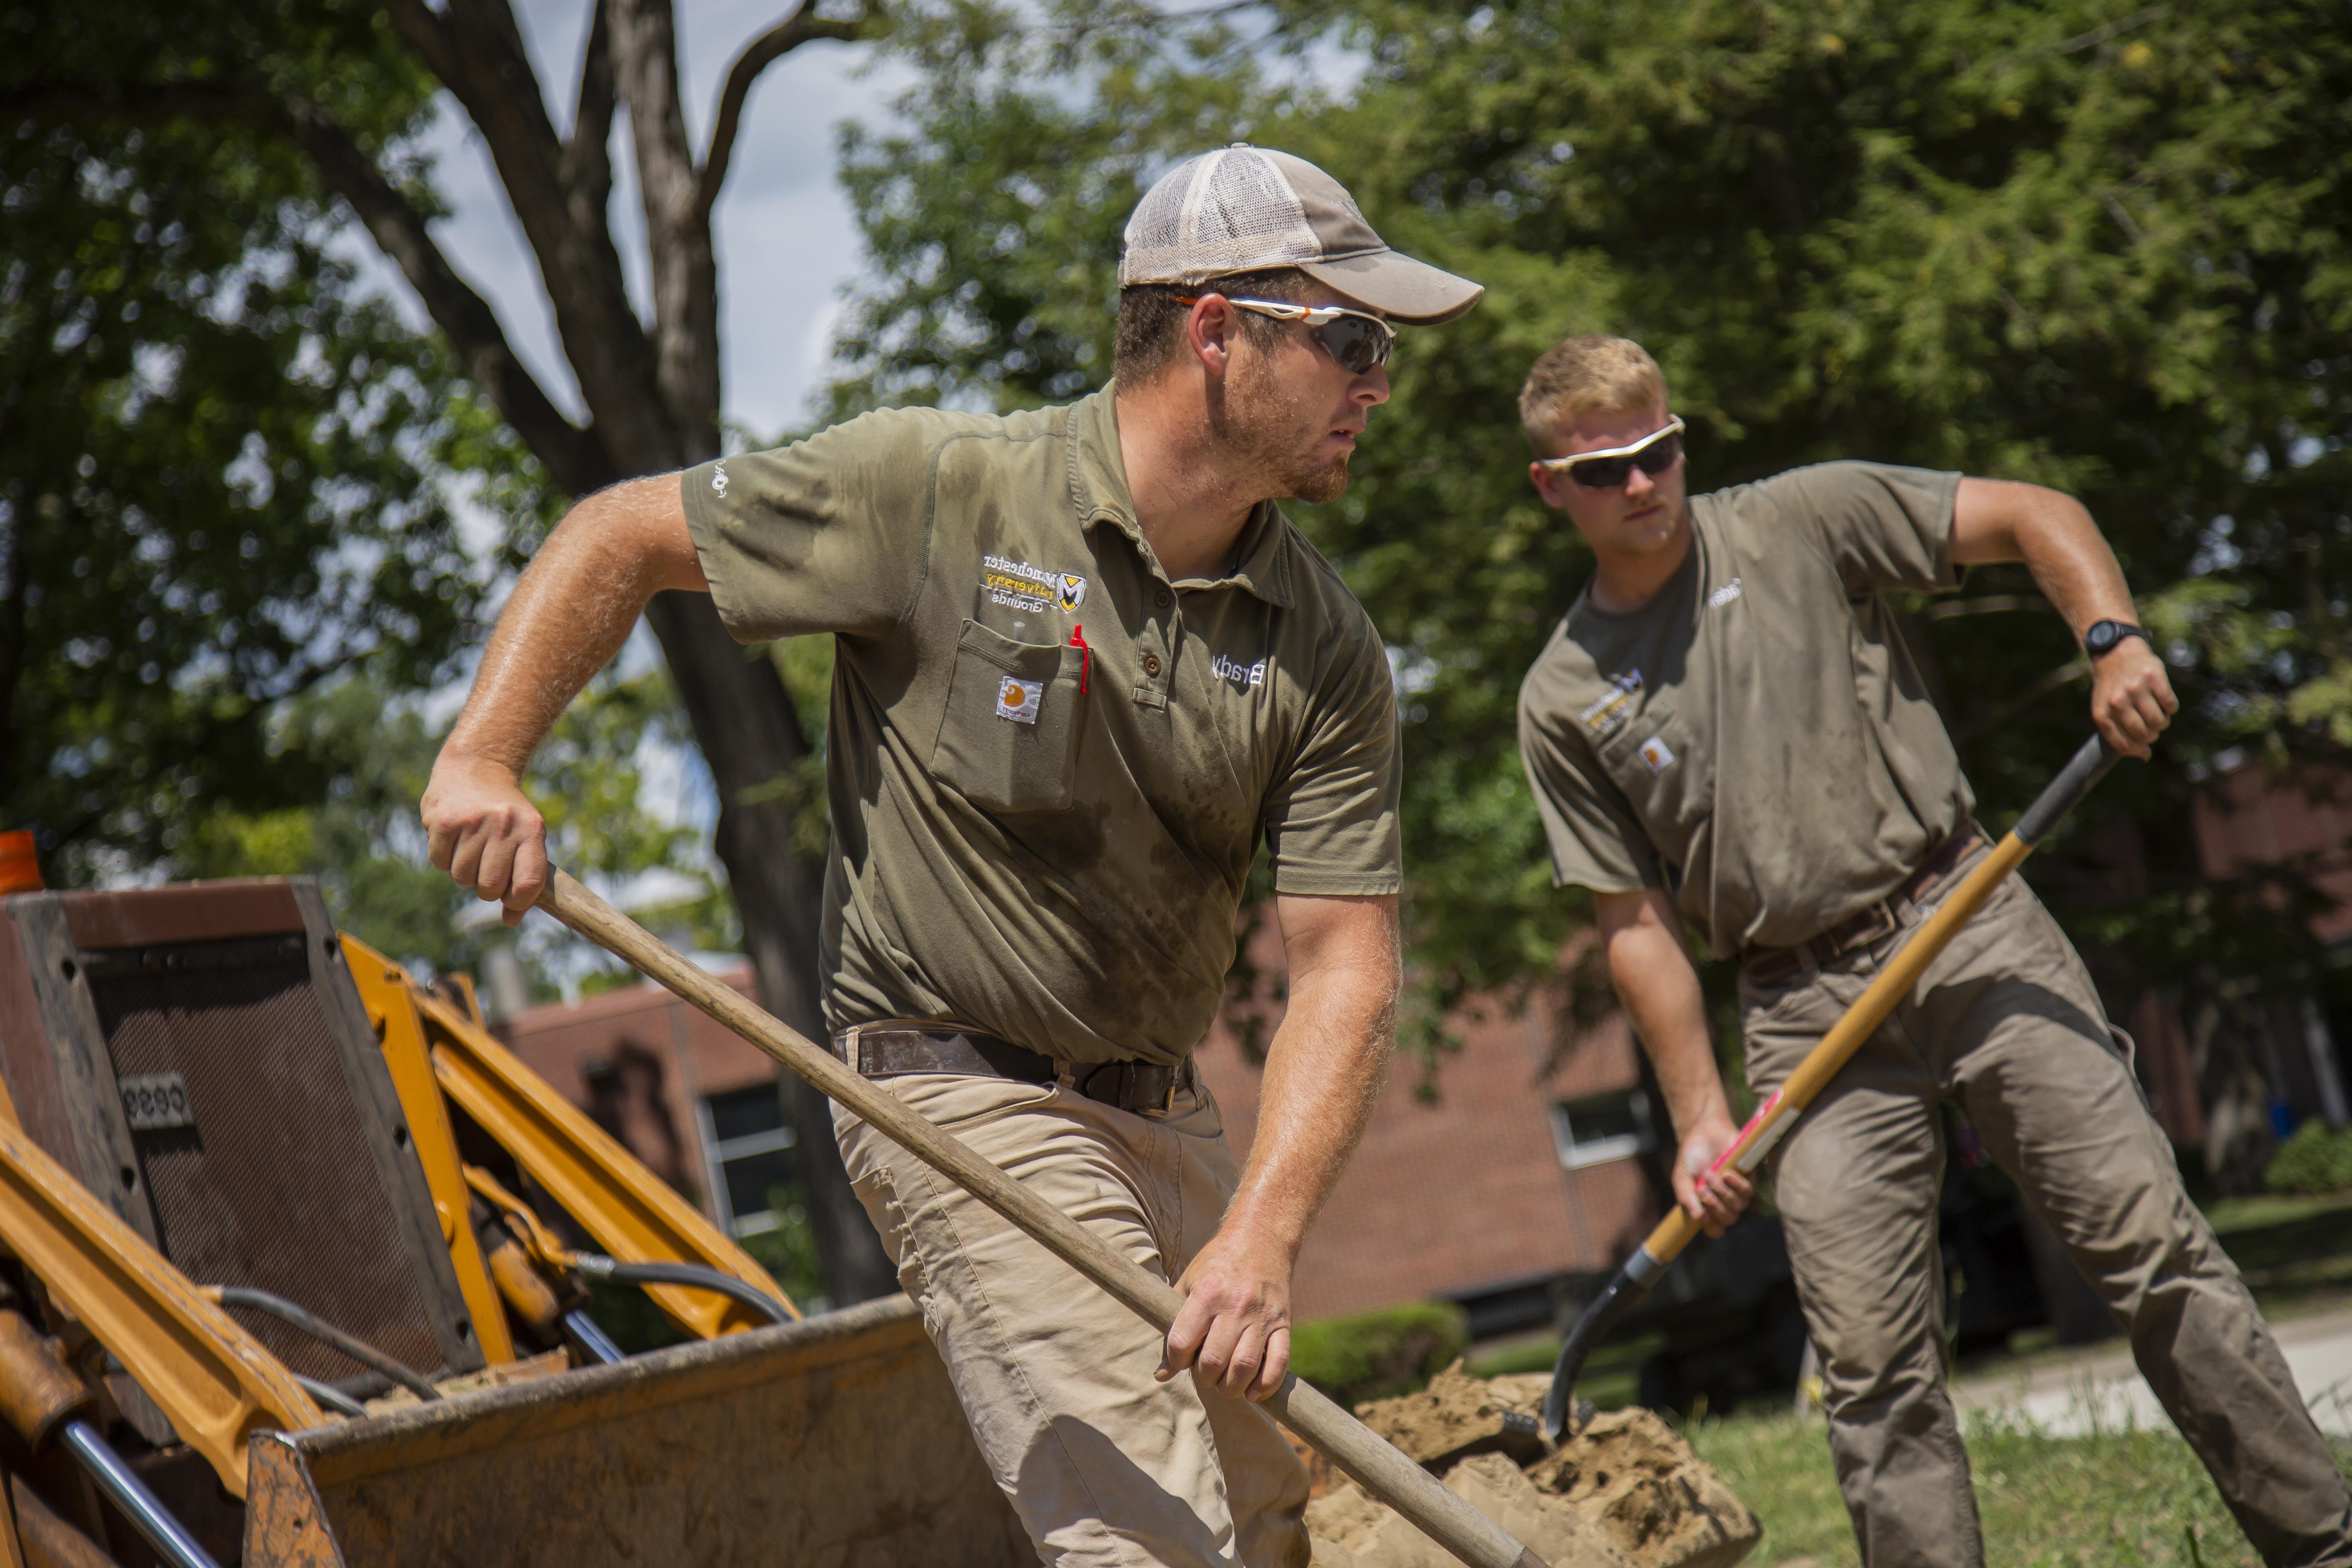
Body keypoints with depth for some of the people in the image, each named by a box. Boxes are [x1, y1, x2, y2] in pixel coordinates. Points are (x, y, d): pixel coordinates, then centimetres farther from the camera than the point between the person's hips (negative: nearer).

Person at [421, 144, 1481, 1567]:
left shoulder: (1327, 651, -4)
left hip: (1164, 1113, 7)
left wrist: (1262, 1239, -24)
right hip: (965, 1088, -7)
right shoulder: (941, 491, -15)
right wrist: (484, 757, -16)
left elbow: (1346, 971, -10)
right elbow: (623, 539, -4)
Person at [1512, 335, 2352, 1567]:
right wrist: (1700, 1118, 1)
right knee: (1871, 1368, -5)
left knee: (2153, 1252, -7)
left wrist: (2112, 639, -18)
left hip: (1971, 926, -1)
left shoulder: (1803, 521, 3)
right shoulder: (1562, 702, 6)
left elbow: (2034, 517, 1)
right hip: (1806, 1016, 1)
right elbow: (1637, 922, 7)